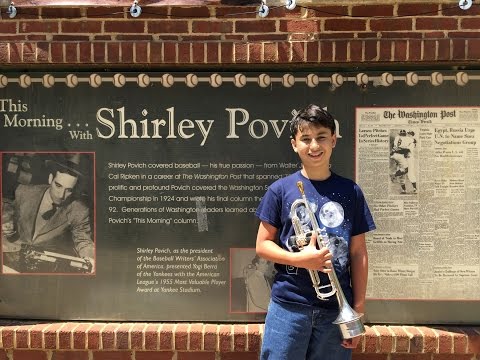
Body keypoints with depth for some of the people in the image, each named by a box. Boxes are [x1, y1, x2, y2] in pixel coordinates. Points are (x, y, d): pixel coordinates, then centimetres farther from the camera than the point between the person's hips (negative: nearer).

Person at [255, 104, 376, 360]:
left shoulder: (350, 192, 2)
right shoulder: (280, 190, -3)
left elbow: (358, 253, 5)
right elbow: (262, 245, 0)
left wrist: (358, 309, 2)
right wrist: (300, 259, -16)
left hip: (337, 308, 2)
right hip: (288, 305, -1)